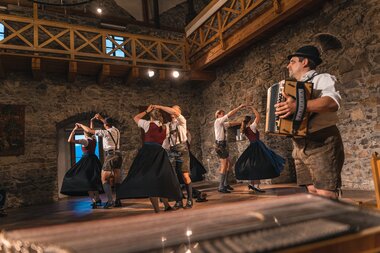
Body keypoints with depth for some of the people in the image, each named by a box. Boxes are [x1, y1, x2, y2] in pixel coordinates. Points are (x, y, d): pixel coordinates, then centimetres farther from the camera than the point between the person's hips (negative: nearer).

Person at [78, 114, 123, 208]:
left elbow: (89, 130, 1)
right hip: (118, 155, 7)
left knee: (104, 178, -1)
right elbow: (110, 125, 33)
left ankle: (110, 201, -11)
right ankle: (118, 201, 11)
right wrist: (101, 118, 37)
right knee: (117, 179, 9)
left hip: (110, 156, -7)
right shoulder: (116, 130, 9)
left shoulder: (106, 132, -8)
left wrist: (81, 125, 17)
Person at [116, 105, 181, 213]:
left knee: (149, 177, -2)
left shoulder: (148, 124, 1)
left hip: (147, 152, -4)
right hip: (159, 153, 4)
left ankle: (156, 207, -6)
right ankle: (166, 205, 13)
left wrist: (146, 111, 21)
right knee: (160, 178, 13)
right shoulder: (164, 127, 10)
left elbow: (135, 118, 15)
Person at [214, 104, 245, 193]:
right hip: (220, 145, -10)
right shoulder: (218, 121, -9)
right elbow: (230, 114, -12)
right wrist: (239, 107, -6)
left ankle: (225, 184, 25)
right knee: (224, 166, -9)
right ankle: (221, 187, -4)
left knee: (228, 164, 15)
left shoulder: (222, 123, 16)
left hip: (223, 145, 10)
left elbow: (231, 124, 24)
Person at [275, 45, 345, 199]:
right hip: (300, 145, 7)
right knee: (312, 190, 6)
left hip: (322, 142, -7)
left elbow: (333, 102, -23)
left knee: (325, 195, -12)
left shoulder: (323, 79, -2)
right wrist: (281, 110, 10)